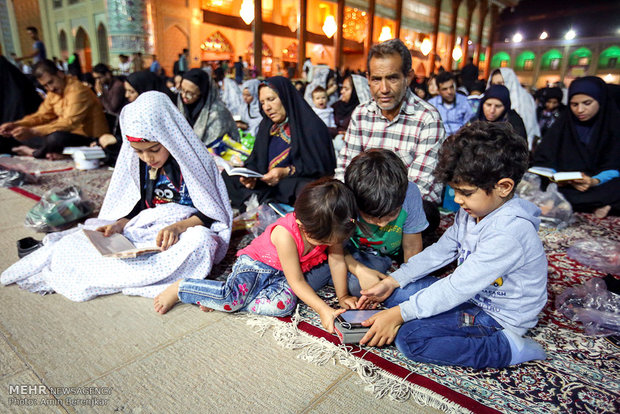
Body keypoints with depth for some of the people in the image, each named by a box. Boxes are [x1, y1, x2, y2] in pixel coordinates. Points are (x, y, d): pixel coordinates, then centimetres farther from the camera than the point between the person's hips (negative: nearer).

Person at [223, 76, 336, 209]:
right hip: (267, 185, 6)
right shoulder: (266, 126, 14)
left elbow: (322, 166, -12)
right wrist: (250, 176, -10)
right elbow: (254, 160, 13)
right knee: (228, 176, -6)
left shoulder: (312, 126, -7)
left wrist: (287, 172, -23)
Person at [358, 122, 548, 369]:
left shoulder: (508, 233, -30)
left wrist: (399, 314, -25)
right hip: (471, 295, 8)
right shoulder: (473, 210, -2)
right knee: (398, 291, 1)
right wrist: (391, 282, -3)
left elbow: (459, 286, -30)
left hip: (498, 318, -8)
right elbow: (440, 251, 4)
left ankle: (507, 348, -11)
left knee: (409, 337, -22)